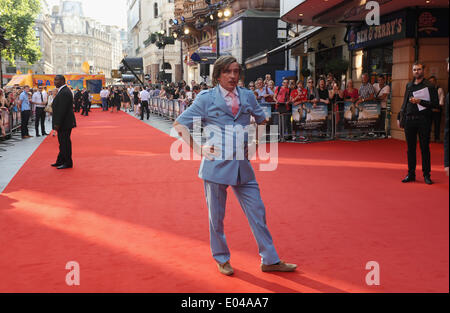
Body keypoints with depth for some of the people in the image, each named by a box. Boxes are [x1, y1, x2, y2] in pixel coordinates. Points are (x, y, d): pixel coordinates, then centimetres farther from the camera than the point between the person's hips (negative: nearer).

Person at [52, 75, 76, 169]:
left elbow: (62, 110, -23)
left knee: (65, 142, -3)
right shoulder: (63, 91, 15)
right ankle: (60, 161, 25)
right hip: (63, 123, 11)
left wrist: (57, 124, -22)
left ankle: (68, 163, 4)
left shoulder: (64, 92, -19)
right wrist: (57, 123, 19)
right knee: (62, 142, 16)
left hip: (65, 123, -11)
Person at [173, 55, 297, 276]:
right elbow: (179, 125, 0)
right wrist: (199, 149, -4)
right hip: (216, 164, -3)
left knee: (257, 211, 5)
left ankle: (270, 260, 16)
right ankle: (222, 259, 27)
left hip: (242, 165, 3)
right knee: (216, 216, 8)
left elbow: (262, 120, 24)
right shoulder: (206, 98, -4)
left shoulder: (247, 96, 6)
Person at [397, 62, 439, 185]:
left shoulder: (429, 86, -1)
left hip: (423, 120, -4)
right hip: (409, 120, 4)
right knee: (410, 148, 8)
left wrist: (419, 101, -17)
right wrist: (400, 117, 16)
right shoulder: (409, 85, 15)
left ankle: (426, 175, 9)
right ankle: (411, 174, 16)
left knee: (424, 148, 0)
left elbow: (435, 103, -8)